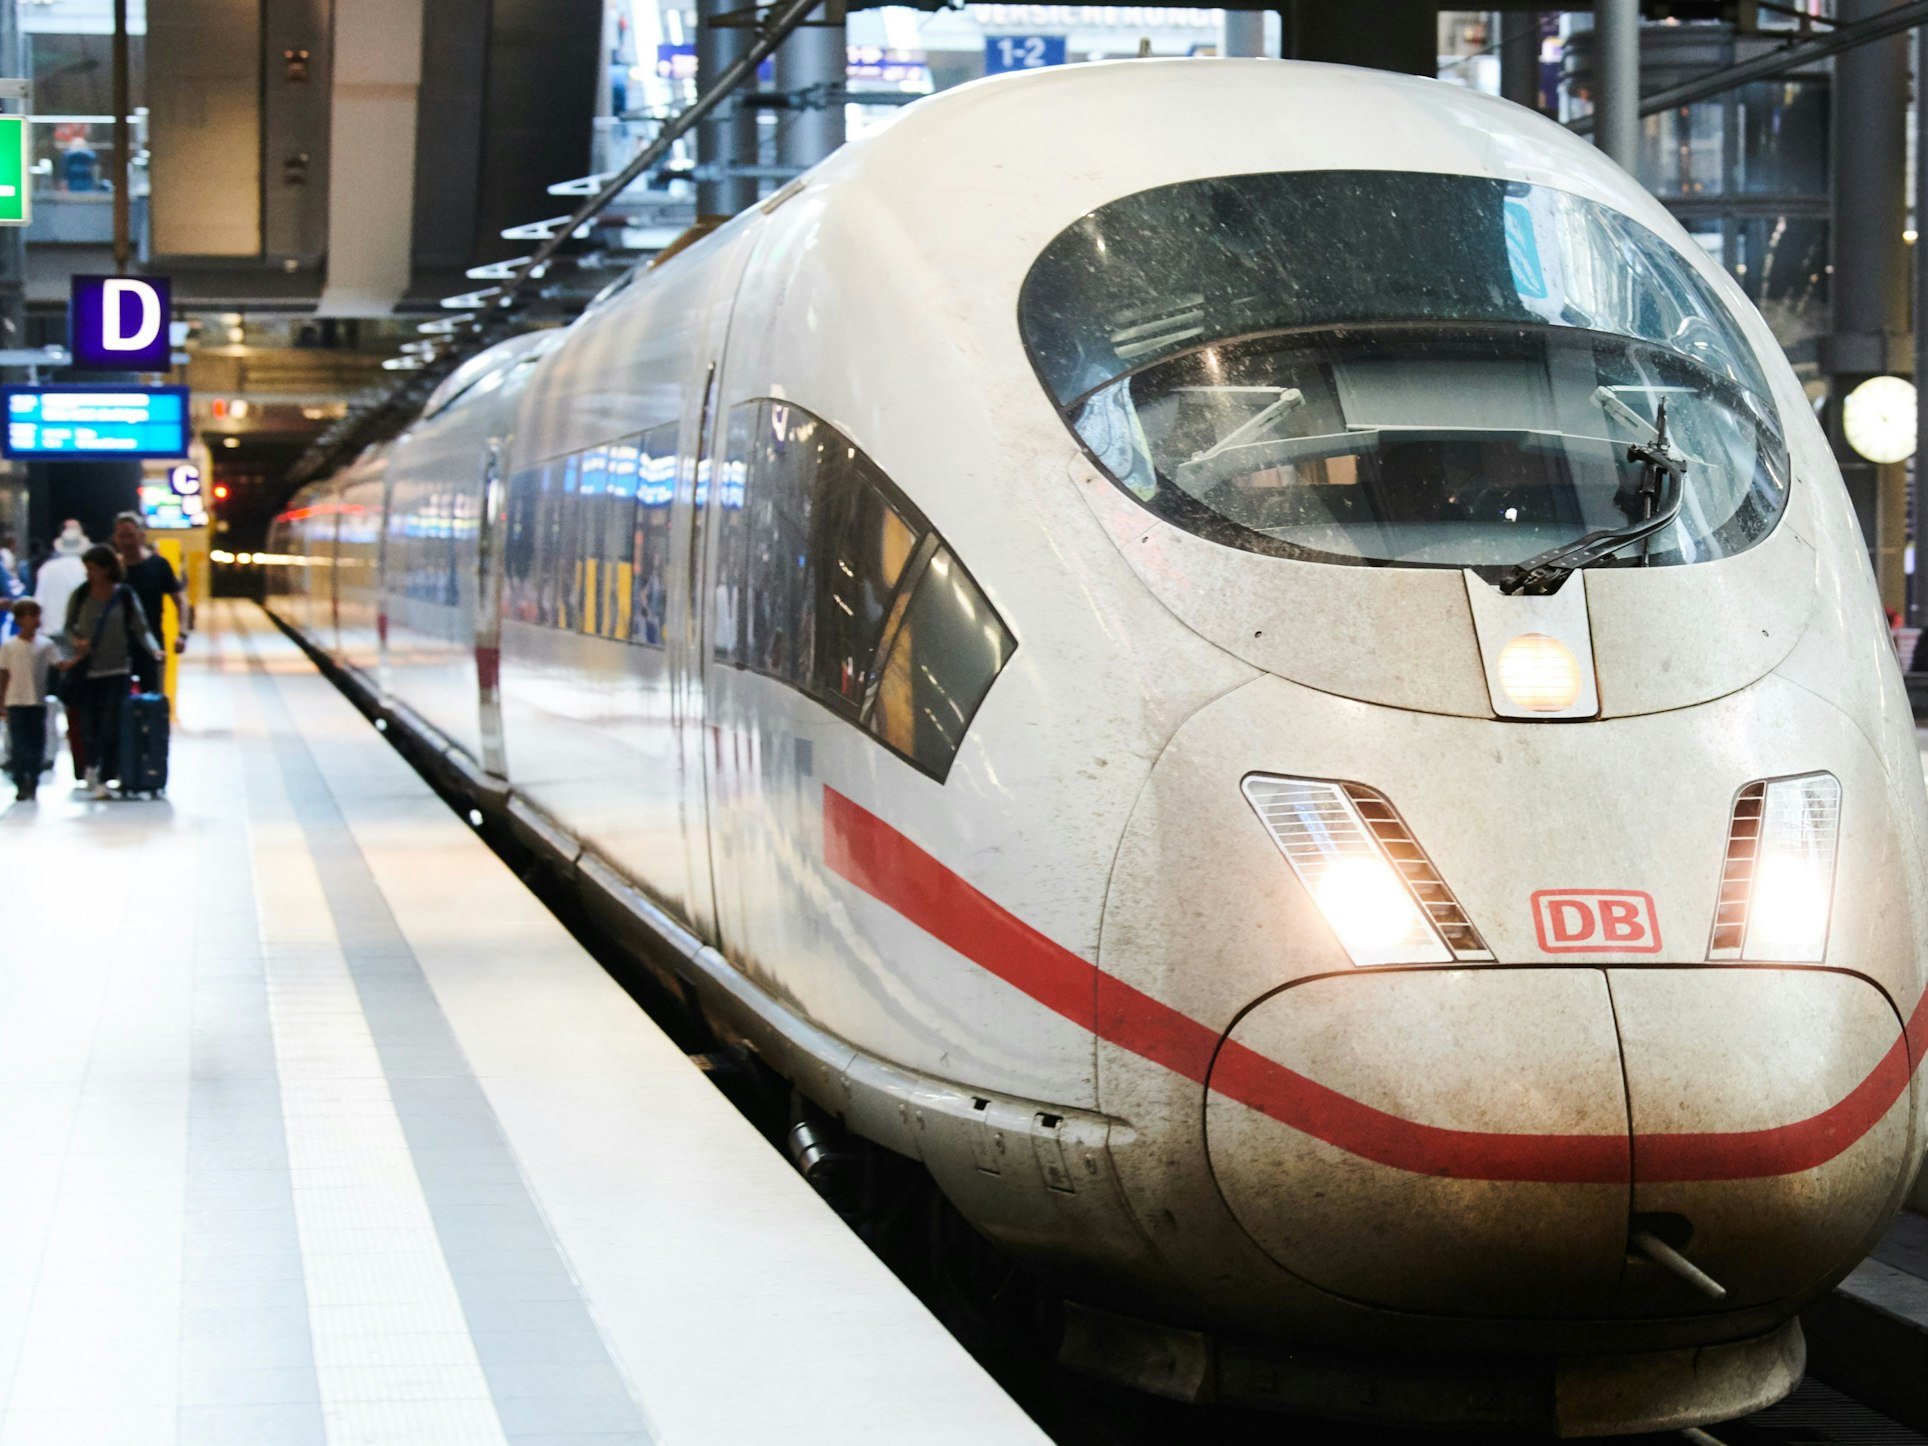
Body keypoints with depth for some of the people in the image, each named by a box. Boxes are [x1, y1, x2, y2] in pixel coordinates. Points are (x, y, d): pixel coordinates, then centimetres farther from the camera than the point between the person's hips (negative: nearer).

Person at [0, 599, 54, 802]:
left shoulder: (45, 644, 3)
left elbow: (56, 667, -2)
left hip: (38, 702, 2)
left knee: (37, 745, 3)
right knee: (18, 746, -4)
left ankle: (33, 784, 13)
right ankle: (21, 785, 1)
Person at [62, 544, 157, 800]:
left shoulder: (125, 596, -3)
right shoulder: (80, 596, 1)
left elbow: (141, 628, -2)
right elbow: (70, 626, 10)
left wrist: (153, 649, -18)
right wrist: (75, 642, -10)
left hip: (116, 671, -2)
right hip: (86, 670, 2)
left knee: (111, 726, -8)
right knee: (87, 723, 7)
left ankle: (103, 779, -3)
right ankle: (91, 766, 34)